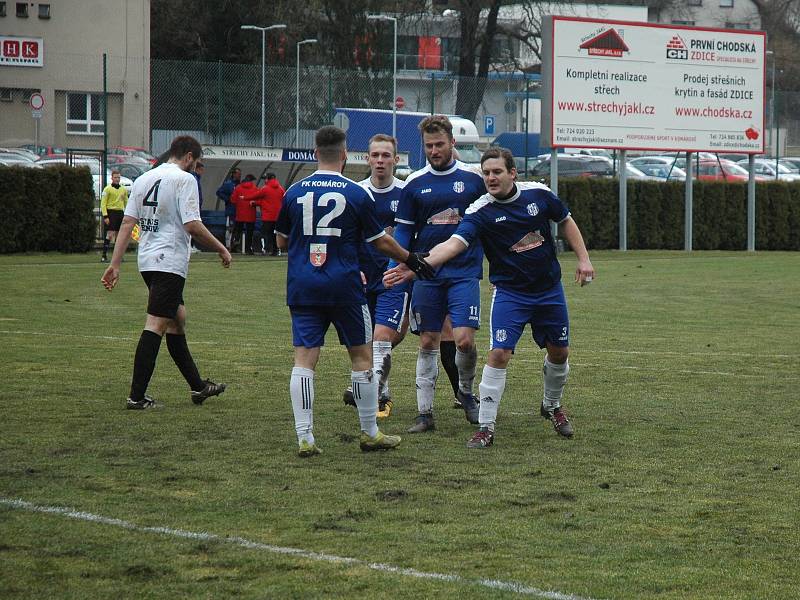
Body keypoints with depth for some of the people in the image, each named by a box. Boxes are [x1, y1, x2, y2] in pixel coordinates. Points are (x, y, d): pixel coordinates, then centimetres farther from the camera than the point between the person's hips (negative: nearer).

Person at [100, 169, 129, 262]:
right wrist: (105, 216, -15)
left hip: (120, 213, 6)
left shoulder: (123, 190, 14)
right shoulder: (107, 189, -4)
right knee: (110, 234, -13)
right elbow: (103, 203, -6)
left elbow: (126, 203, 20)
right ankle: (104, 255, -12)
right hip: (111, 212, -6)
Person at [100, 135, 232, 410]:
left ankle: (197, 386, 27)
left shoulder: (143, 179, 14)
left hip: (147, 261, 9)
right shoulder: (184, 179, -8)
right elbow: (192, 225, -17)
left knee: (177, 318, 19)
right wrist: (221, 249, -5)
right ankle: (137, 396, -12)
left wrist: (115, 264, 7)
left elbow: (127, 223, 9)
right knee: (155, 325, -9)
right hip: (170, 261, -9)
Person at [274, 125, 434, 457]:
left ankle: (304, 437, -7)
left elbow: (282, 241, 13)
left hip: (302, 288, 2)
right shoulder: (356, 194, -4)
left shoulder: (294, 192, 3)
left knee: (304, 360, 0)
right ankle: (370, 433, 16)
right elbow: (381, 242, 3)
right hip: (344, 287, -2)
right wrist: (411, 259, 19)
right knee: (362, 356, 10)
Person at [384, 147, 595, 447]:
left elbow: (566, 221, 9)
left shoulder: (538, 194, -8)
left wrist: (583, 259, 3)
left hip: (550, 289, 3)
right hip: (510, 293, -3)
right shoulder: (480, 212, -17)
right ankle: (486, 428, -8)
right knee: (499, 354, -16)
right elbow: (454, 243, -30)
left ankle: (552, 405, 42)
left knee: (559, 352, 13)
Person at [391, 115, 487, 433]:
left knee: (464, 339, -12)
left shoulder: (473, 178, 3)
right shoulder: (414, 183, 5)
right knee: (428, 343, 4)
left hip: (465, 272, -2)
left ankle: (466, 392, 17)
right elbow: (403, 230, 9)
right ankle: (425, 413, 10)